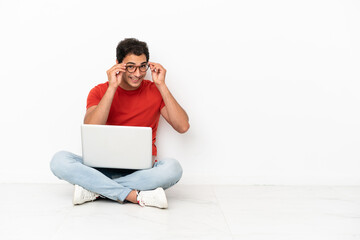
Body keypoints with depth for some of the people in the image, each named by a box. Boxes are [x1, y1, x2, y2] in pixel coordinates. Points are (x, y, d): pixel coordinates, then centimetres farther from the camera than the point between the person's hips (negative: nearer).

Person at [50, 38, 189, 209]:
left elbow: (183, 127, -9)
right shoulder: (100, 91, 4)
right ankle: (137, 196, -31)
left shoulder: (155, 91, 4)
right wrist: (112, 87, -17)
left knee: (172, 168, -33)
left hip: (142, 170, 0)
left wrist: (161, 85, -11)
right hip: (104, 167, 1)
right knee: (59, 160, -25)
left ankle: (95, 190, -26)